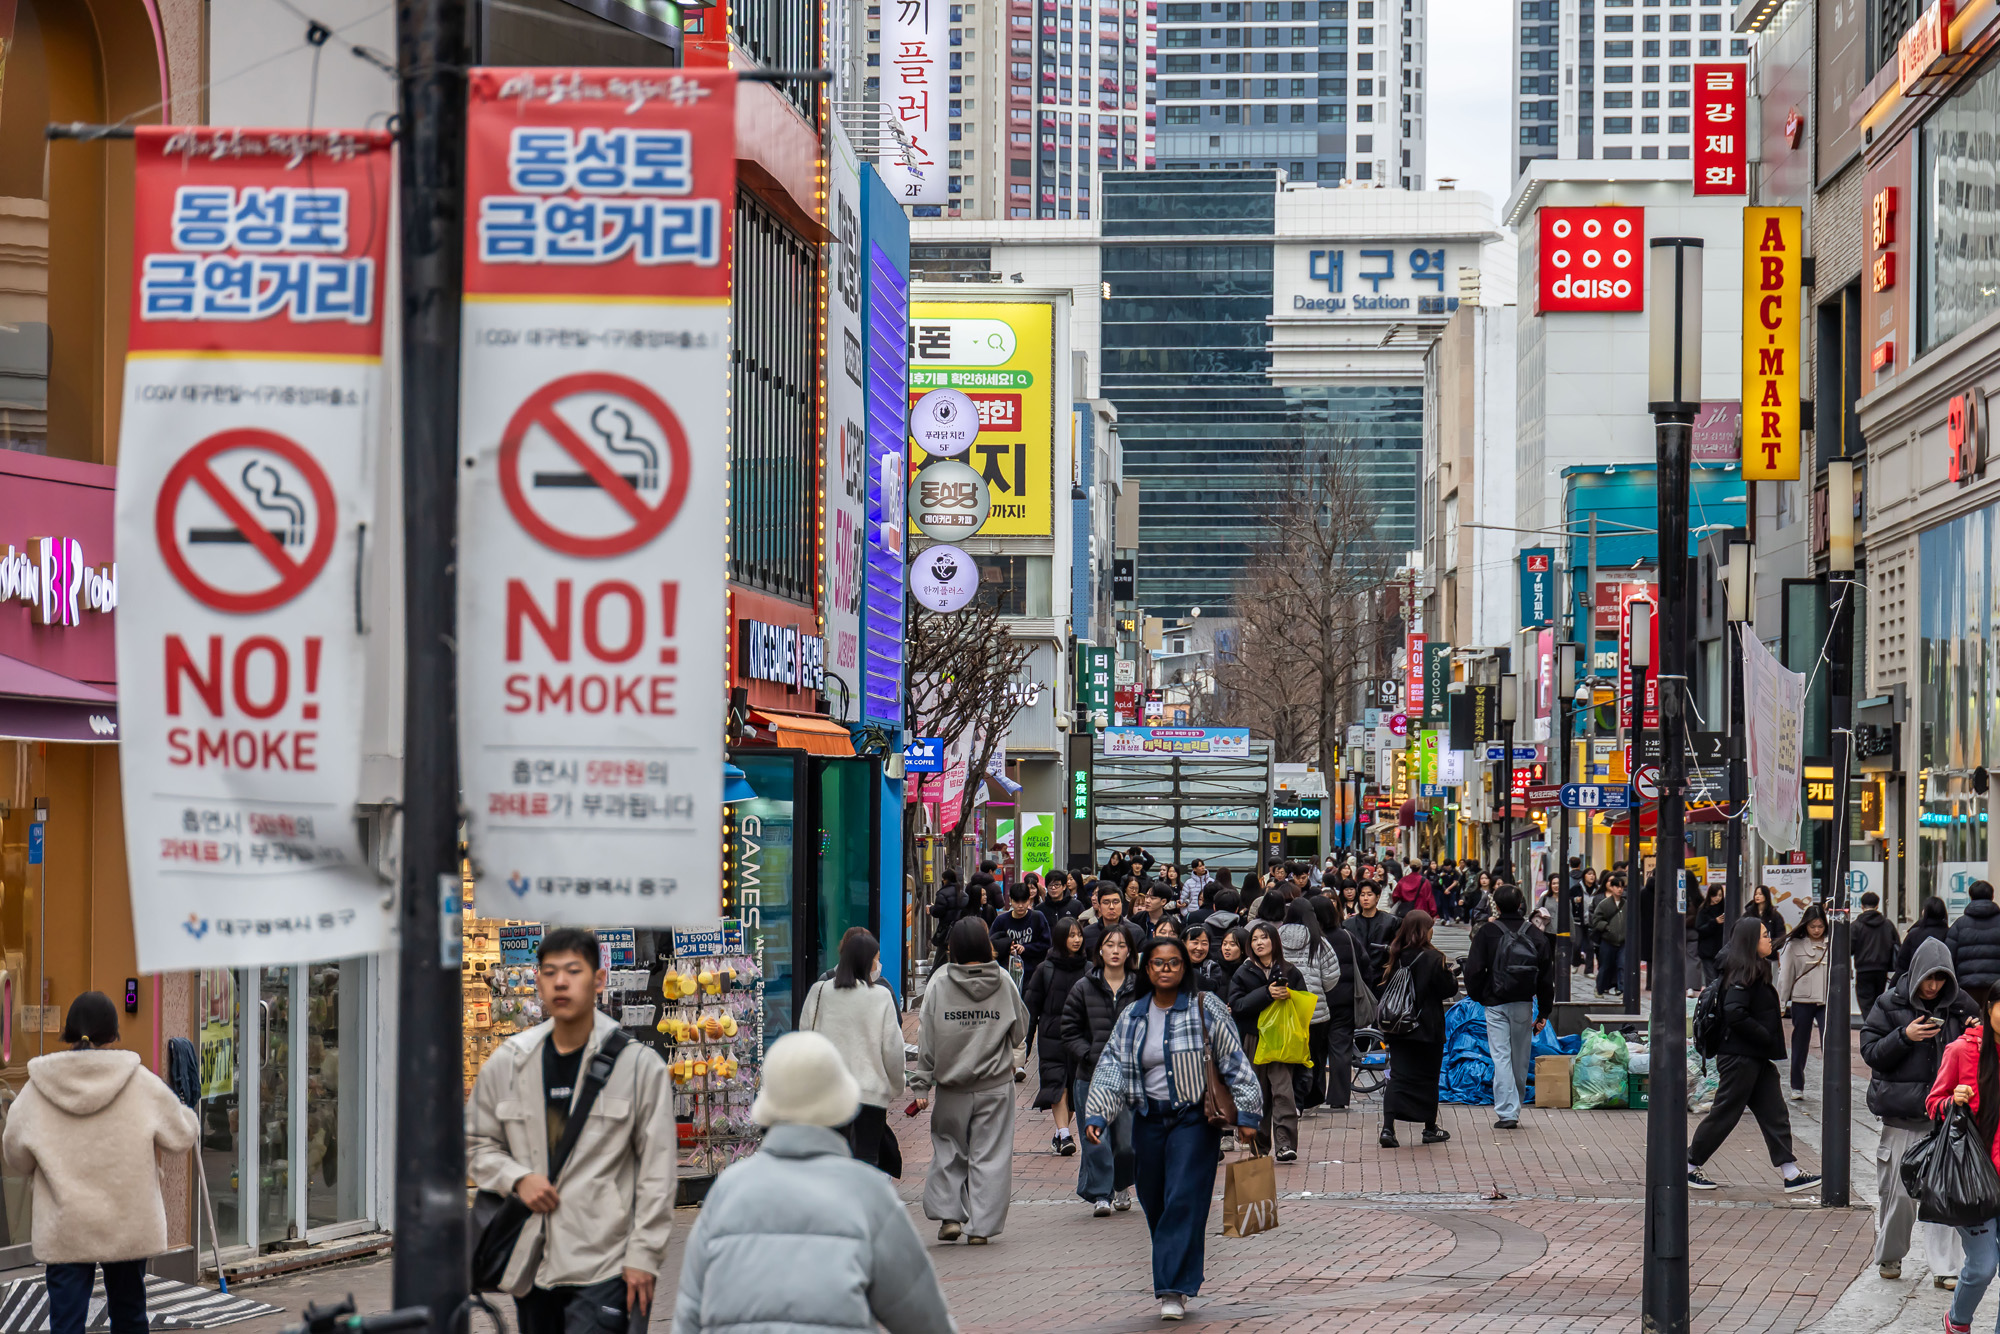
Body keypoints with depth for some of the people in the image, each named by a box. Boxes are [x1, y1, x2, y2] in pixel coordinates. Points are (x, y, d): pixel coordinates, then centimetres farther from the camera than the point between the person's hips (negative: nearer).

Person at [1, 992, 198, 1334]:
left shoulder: (36, 1091, -4)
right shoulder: (142, 1084, -8)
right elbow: (181, 1137, 2)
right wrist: (187, 1112, 24)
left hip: (64, 1231, -1)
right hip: (128, 1228, 1)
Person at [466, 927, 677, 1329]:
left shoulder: (639, 1065, -1)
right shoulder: (506, 1064, 8)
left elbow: (657, 1171, -1)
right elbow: (478, 1147, 17)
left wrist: (643, 1257, -6)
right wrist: (517, 1179, -4)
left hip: (604, 1267, -4)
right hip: (530, 1265, 4)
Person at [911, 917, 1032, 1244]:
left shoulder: (939, 984, -6)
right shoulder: (1003, 982, -3)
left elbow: (927, 1039, -5)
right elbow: (1020, 1032, 5)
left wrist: (921, 1085, -1)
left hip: (952, 1088, 0)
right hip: (995, 1086, 0)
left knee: (949, 1150, 15)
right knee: (990, 1155, 5)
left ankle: (948, 1215, 8)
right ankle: (981, 1226, 4)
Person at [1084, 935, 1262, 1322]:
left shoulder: (1205, 1009, -3)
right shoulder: (1132, 1017, 8)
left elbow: (1234, 1063, -1)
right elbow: (1113, 1068, 6)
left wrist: (1245, 1114, -4)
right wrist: (1096, 1115, -6)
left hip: (1194, 1119, -4)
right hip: (1149, 1120, 4)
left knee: (1183, 1202, -12)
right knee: (1155, 1205, 8)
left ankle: (1175, 1290, -12)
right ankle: (1174, 1275, 25)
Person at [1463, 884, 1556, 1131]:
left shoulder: (1487, 932, -4)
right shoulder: (1536, 935, 5)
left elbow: (1474, 969, -5)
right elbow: (1547, 977, 7)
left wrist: (1476, 995, 13)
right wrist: (1544, 1012, 13)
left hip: (1496, 1004, -3)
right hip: (1524, 1004, 3)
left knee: (1501, 1057, -3)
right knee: (1521, 1059, 12)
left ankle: (1506, 1112, -12)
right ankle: (1514, 1110, 22)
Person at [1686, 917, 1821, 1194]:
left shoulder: (1757, 971, 13)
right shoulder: (1744, 974, -17)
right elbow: (1734, 1013, -26)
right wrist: (1767, 1038, -19)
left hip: (1757, 1057, 10)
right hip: (1739, 1056, -10)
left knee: (1774, 1113, 7)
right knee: (1725, 1113, 0)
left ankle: (1791, 1173, 7)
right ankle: (1690, 1166, 11)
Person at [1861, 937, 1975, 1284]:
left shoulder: (1959, 1008, 6)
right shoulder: (1890, 1004, 0)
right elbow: (1870, 1053, -2)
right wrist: (1904, 1037, -17)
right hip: (1901, 1115, -1)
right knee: (1897, 1192, 5)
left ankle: (1945, 1266, -1)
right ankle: (1889, 1256, 24)